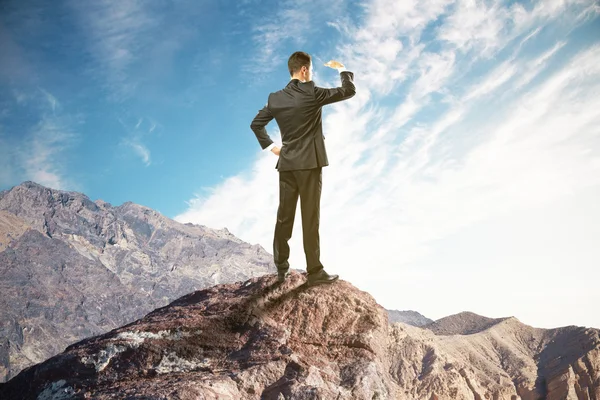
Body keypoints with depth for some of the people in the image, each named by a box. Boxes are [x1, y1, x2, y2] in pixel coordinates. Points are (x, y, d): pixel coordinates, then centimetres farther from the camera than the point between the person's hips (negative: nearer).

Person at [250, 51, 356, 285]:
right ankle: (314, 272, 2)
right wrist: (341, 69, 14)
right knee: (310, 218, -3)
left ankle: (281, 269, 15)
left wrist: (270, 146, 16)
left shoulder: (276, 98, 7)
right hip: (309, 163, -5)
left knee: (284, 217, 9)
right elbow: (349, 90, -2)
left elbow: (256, 124, 13)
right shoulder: (313, 93, -8)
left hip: (286, 163, 5)